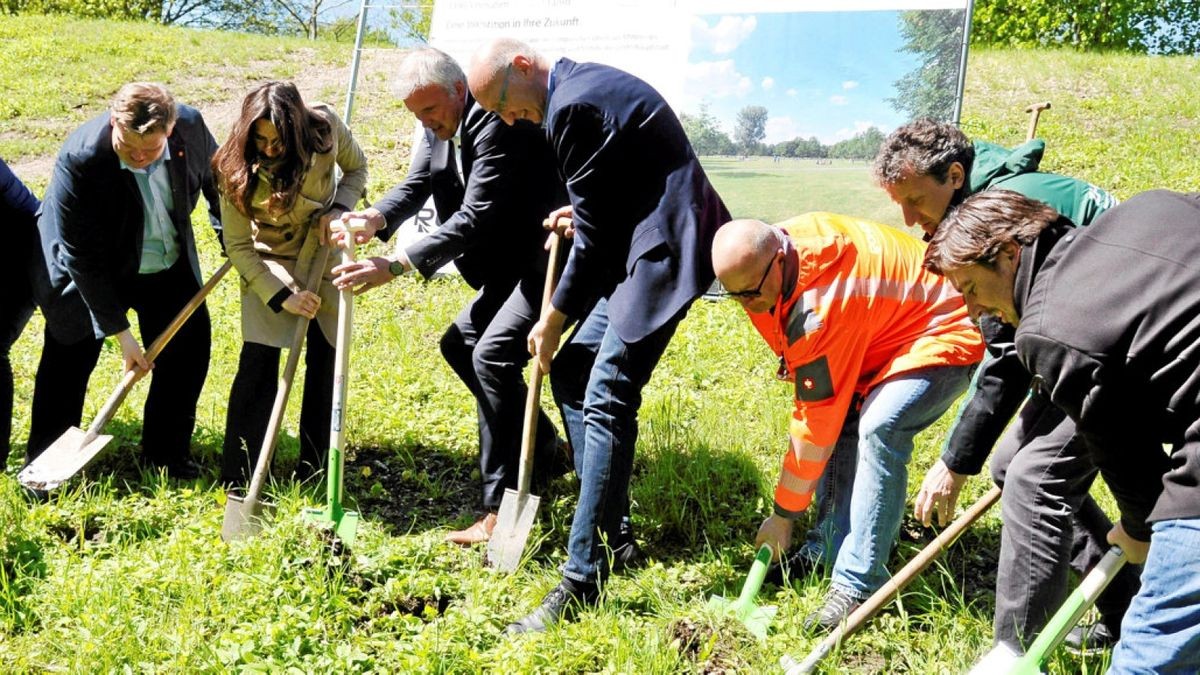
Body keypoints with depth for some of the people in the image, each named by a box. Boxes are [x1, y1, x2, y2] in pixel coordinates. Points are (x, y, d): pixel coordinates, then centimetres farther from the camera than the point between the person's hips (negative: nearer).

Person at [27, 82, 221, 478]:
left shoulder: (190, 126, -22)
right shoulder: (79, 159, -33)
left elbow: (215, 178, 3)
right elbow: (81, 258, -26)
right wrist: (119, 331, -23)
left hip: (169, 267, 4)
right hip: (90, 274, -4)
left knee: (189, 348, 6)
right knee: (70, 358, 2)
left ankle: (167, 453, 25)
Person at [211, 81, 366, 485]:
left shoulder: (326, 128, -22)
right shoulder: (237, 168, -24)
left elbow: (357, 168, 0)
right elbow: (238, 245, -17)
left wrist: (340, 207, -19)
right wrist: (281, 296, -25)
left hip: (325, 253, 2)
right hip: (269, 261, -2)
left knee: (325, 359, 3)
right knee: (259, 361, -12)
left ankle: (314, 474, 16)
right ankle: (237, 479, -4)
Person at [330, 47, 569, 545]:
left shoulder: (497, 125, -26)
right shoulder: (442, 127, 4)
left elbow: (474, 218, -32)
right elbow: (414, 187, 1)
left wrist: (396, 265, -36)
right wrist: (376, 219, -22)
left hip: (552, 257, -11)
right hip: (511, 263, 11)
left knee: (493, 354, -21)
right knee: (460, 343, 14)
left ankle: (502, 508, -16)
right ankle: (545, 454, 25)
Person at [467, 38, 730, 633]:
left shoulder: (572, 106, -15)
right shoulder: (589, 81, 16)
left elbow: (594, 235, -14)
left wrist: (554, 319, -4)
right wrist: (583, 210, 11)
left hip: (662, 249, -11)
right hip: (643, 241, 11)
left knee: (606, 401, -14)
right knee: (571, 371, 14)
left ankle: (583, 582, -12)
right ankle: (609, 528, 20)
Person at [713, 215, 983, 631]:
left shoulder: (819, 307, -36)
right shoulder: (781, 243, -11)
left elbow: (815, 423, -26)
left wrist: (784, 514, -16)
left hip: (944, 333, -10)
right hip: (893, 324, 10)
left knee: (879, 428, -29)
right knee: (842, 424, -4)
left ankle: (858, 585, -26)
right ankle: (832, 552, 5)